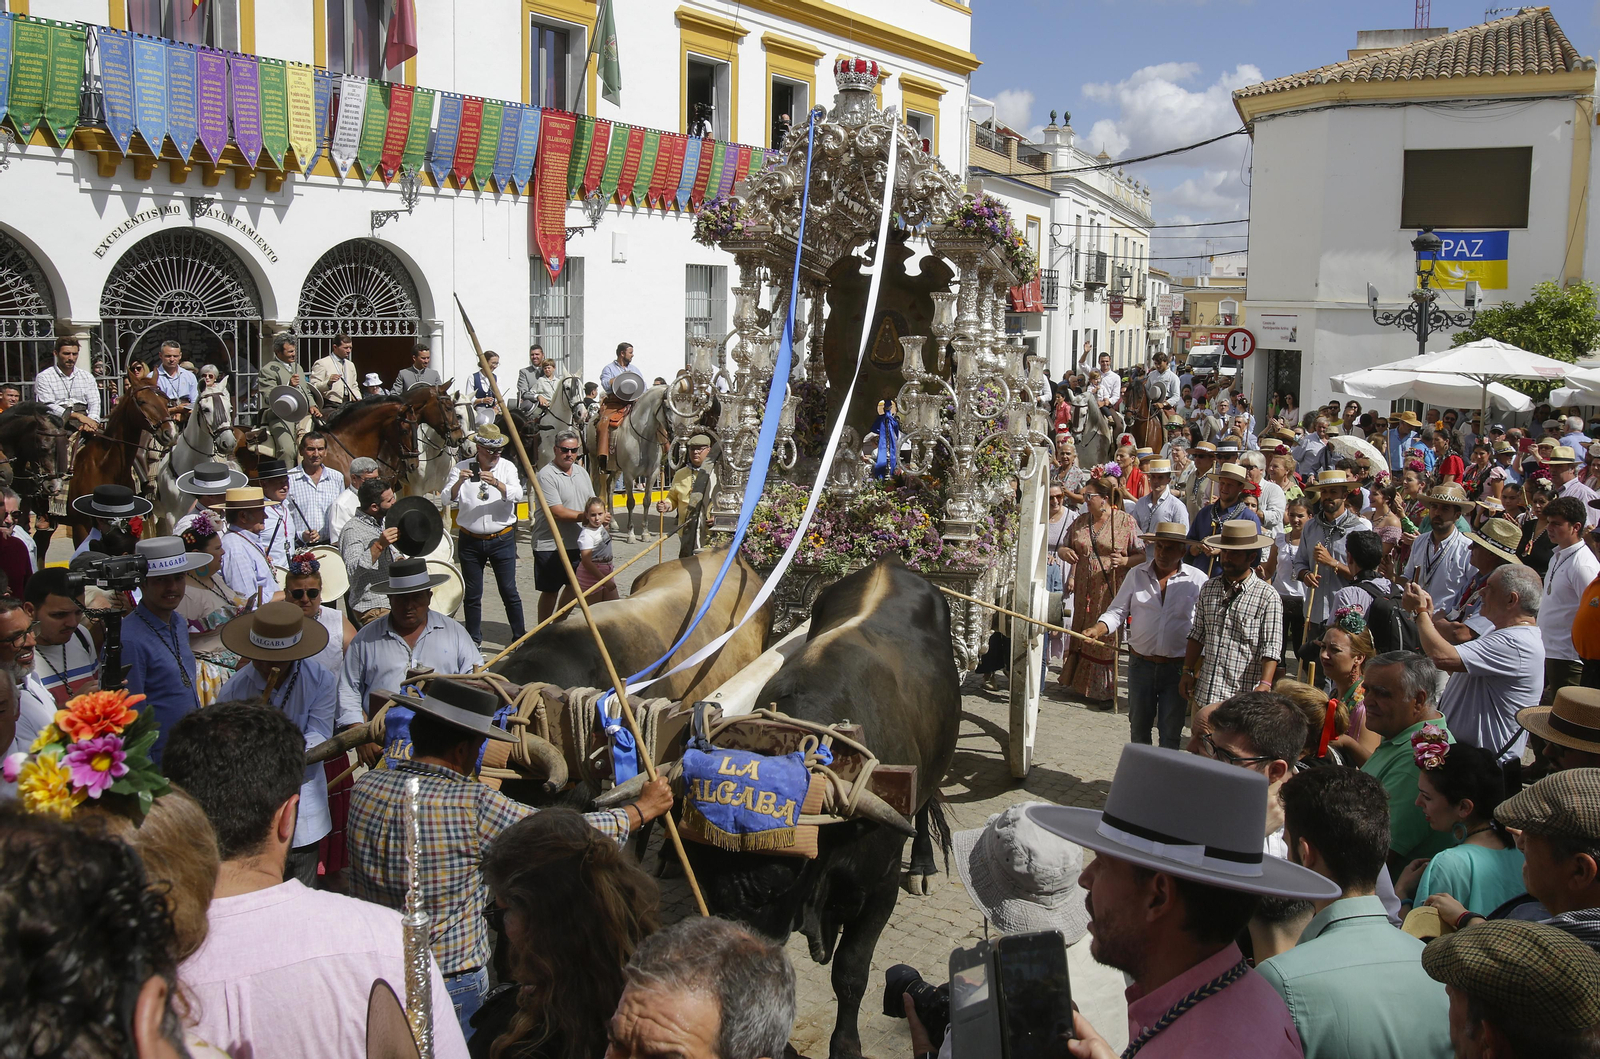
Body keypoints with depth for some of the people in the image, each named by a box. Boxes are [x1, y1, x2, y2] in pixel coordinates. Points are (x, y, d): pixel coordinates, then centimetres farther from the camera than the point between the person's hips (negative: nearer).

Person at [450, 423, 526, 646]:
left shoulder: (507, 467, -1)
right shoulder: (463, 468, 0)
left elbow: (517, 495, -17)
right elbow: (449, 498, -10)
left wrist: (496, 483, -34)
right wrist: (459, 481, -30)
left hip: (502, 539, -1)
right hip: (470, 541, 1)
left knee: (509, 591, 2)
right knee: (472, 594, 10)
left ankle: (520, 637, 13)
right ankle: (473, 640, 21)